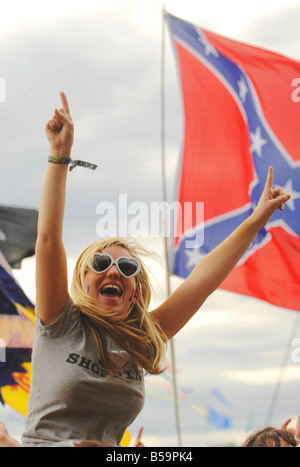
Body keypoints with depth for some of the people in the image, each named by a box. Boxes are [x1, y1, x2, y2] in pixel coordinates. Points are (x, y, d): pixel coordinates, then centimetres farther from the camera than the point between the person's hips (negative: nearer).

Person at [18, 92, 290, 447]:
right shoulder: (62, 325, 0)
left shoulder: (142, 342, 8)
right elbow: (48, 236, -8)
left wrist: (256, 220, 8)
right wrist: (60, 155, -10)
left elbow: (204, 278, 8)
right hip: (44, 443, -3)